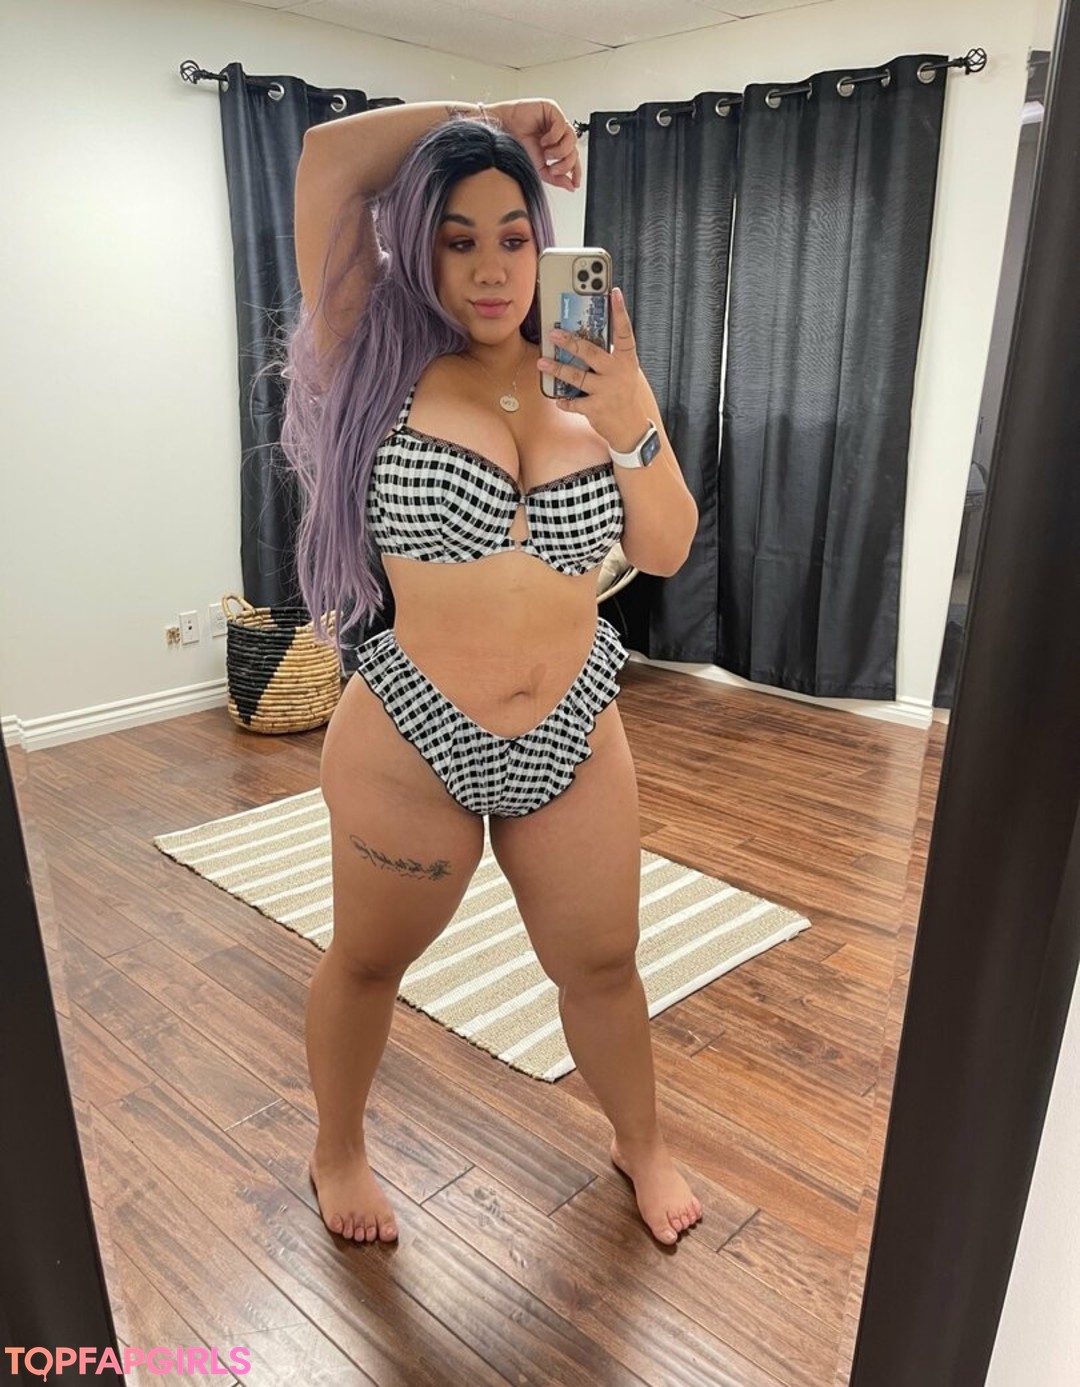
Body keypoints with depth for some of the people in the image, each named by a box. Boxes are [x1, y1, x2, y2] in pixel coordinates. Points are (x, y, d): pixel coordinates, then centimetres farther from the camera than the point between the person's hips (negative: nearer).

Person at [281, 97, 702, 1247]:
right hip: (409, 747, -2)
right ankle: (336, 1151, 48)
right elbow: (329, 156, -14)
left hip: (575, 742, 3)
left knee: (601, 966, 18)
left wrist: (639, 427, -16)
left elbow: (666, 551, -1)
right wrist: (486, 119, -5)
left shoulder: (587, 381, 2)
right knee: (367, 965, 19)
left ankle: (640, 1142, 48)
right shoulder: (384, 364, -7)